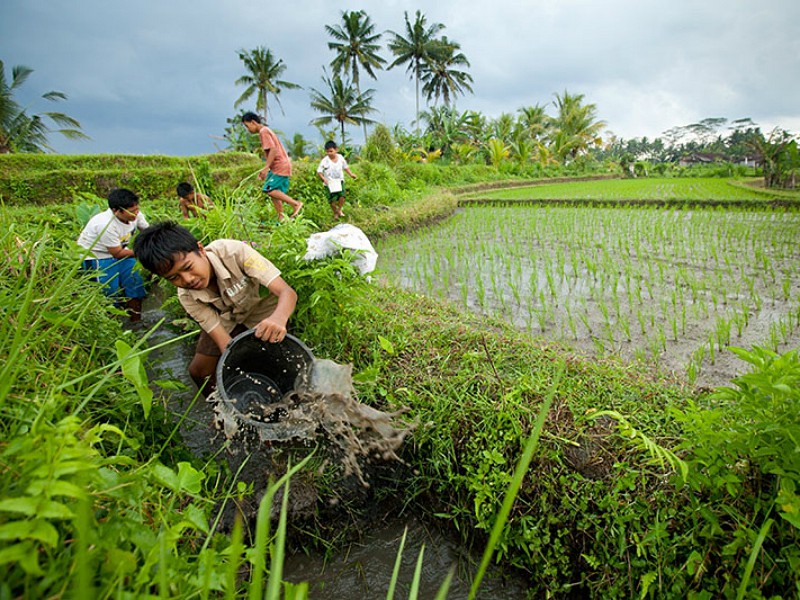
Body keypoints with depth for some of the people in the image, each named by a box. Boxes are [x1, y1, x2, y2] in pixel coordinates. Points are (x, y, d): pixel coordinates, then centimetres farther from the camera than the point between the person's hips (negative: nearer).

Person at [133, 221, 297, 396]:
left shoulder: (234, 251, -36)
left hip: (263, 310, -3)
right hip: (227, 318, 3)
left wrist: (278, 318, -64)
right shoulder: (187, 297, -23)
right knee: (198, 371, 1)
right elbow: (226, 344, -25)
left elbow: (288, 292, -42)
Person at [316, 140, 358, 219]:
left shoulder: (340, 158, -3)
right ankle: (335, 213, 24)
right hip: (329, 183, -2)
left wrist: (351, 174, 2)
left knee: (342, 196, -17)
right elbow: (319, 171, -11)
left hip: (339, 181, 2)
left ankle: (339, 209, 12)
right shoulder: (325, 160, -14)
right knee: (332, 200, -5)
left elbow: (345, 167, 13)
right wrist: (323, 178, -27)